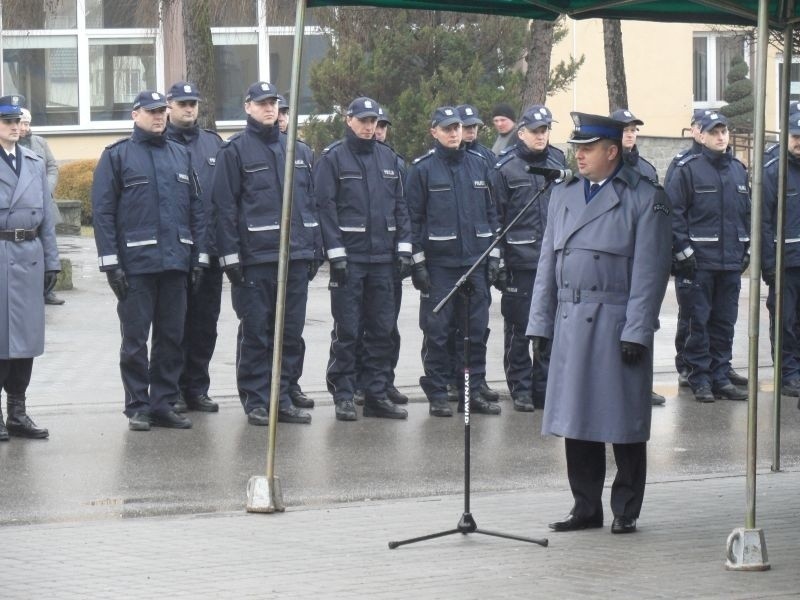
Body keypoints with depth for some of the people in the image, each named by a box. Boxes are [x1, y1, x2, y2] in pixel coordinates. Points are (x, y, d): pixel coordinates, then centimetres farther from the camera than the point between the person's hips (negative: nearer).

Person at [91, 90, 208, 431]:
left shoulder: (180, 155, 14)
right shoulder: (117, 156, 1)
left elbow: (196, 208, 14)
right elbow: (103, 211, -4)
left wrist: (199, 257, 7)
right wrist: (111, 263, -10)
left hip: (176, 263, 4)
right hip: (136, 263, -4)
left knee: (171, 338, 7)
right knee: (135, 339, -1)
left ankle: (164, 404, 14)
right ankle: (137, 408, 6)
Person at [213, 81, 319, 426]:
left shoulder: (299, 152, 15)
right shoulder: (235, 151, -1)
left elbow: (311, 202, 18)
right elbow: (225, 206, -5)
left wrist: (315, 250, 13)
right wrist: (230, 255, -11)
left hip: (296, 255, 5)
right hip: (255, 257, -5)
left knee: (291, 331, 6)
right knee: (255, 332, -1)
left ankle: (281, 397, 13)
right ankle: (255, 400, 4)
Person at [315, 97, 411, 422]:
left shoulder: (388, 158, 13)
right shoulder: (333, 158, -2)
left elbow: (400, 205, 14)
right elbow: (325, 206, -8)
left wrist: (404, 247, 5)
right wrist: (336, 254, -14)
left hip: (382, 257, 5)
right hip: (349, 257, -5)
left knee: (381, 329, 7)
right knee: (346, 330, -3)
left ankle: (376, 394, 13)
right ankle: (343, 395, 3)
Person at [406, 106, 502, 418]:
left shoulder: (478, 164, 10)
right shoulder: (422, 169, -1)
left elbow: (491, 211, 14)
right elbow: (413, 217, -2)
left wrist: (494, 254, 8)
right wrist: (417, 261, -7)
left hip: (476, 261, 4)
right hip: (439, 262, -4)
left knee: (476, 330, 5)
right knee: (437, 331, -1)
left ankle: (472, 392, 13)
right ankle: (437, 395, 6)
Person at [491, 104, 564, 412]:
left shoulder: (558, 162, 10)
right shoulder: (505, 168, -2)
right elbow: (495, 216, -3)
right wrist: (496, 262, -6)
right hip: (520, 260, -3)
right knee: (518, 329, 1)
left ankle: (544, 387, 15)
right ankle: (520, 389, 9)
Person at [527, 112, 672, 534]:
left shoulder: (646, 199, -3)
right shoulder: (563, 196, 15)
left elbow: (650, 270, -7)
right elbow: (548, 263, 16)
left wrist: (637, 332, -13)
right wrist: (540, 323, 10)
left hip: (618, 325, -5)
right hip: (570, 323, 5)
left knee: (624, 422, 1)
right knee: (575, 420, 7)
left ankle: (626, 511, 10)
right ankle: (586, 507, 16)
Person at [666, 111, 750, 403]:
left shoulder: (738, 170, 13)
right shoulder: (687, 170, -5)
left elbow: (748, 212, 20)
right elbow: (674, 212, -8)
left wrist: (747, 248, 15)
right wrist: (683, 250, -13)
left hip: (731, 260, 5)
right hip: (699, 259, -5)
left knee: (725, 322, 9)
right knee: (698, 321, -2)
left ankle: (720, 376, 16)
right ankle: (700, 379, 4)